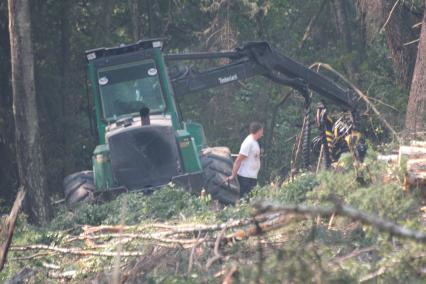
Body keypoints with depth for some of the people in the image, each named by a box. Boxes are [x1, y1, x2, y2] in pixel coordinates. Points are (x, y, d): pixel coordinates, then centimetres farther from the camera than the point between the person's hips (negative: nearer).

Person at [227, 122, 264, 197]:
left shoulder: (254, 142, 14)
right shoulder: (249, 143, -15)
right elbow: (238, 160, -18)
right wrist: (233, 175, -19)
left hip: (252, 176, 9)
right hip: (246, 177, -9)